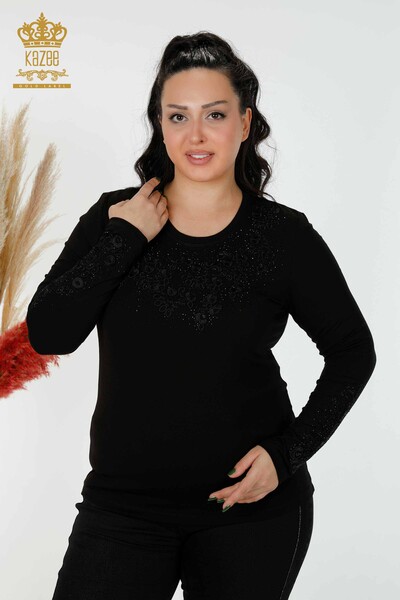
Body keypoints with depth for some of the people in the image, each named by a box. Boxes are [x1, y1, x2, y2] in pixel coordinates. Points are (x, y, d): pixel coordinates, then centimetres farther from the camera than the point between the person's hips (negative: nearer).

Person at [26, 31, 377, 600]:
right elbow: (48, 334, -9)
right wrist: (126, 239, -14)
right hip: (124, 503, 1)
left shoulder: (284, 235, -5)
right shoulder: (114, 218, 0)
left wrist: (290, 451, -6)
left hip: (252, 506, -1)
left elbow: (352, 350, 4)